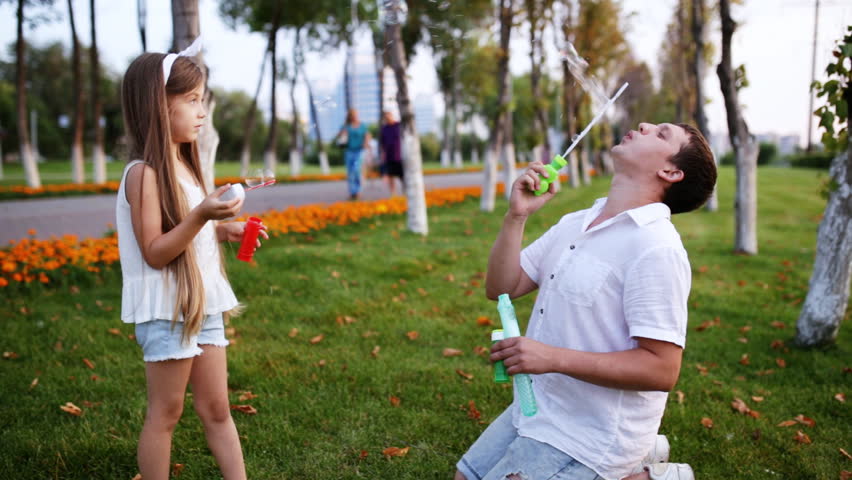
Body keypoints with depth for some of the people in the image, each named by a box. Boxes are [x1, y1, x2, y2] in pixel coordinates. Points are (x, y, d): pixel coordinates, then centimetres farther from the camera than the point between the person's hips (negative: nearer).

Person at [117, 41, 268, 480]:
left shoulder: (183, 165, 10)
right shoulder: (143, 174, -16)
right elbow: (154, 253, -19)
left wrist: (222, 231, 3)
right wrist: (201, 216, -29)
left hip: (204, 305, 8)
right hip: (166, 311, -8)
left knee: (216, 409, 13)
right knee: (165, 414, 5)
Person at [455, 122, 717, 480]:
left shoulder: (656, 248, -21)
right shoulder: (574, 223, 5)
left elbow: (661, 370, -24)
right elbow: (501, 288, 4)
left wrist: (555, 358, -28)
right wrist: (516, 216, -10)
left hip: (594, 435, -8)